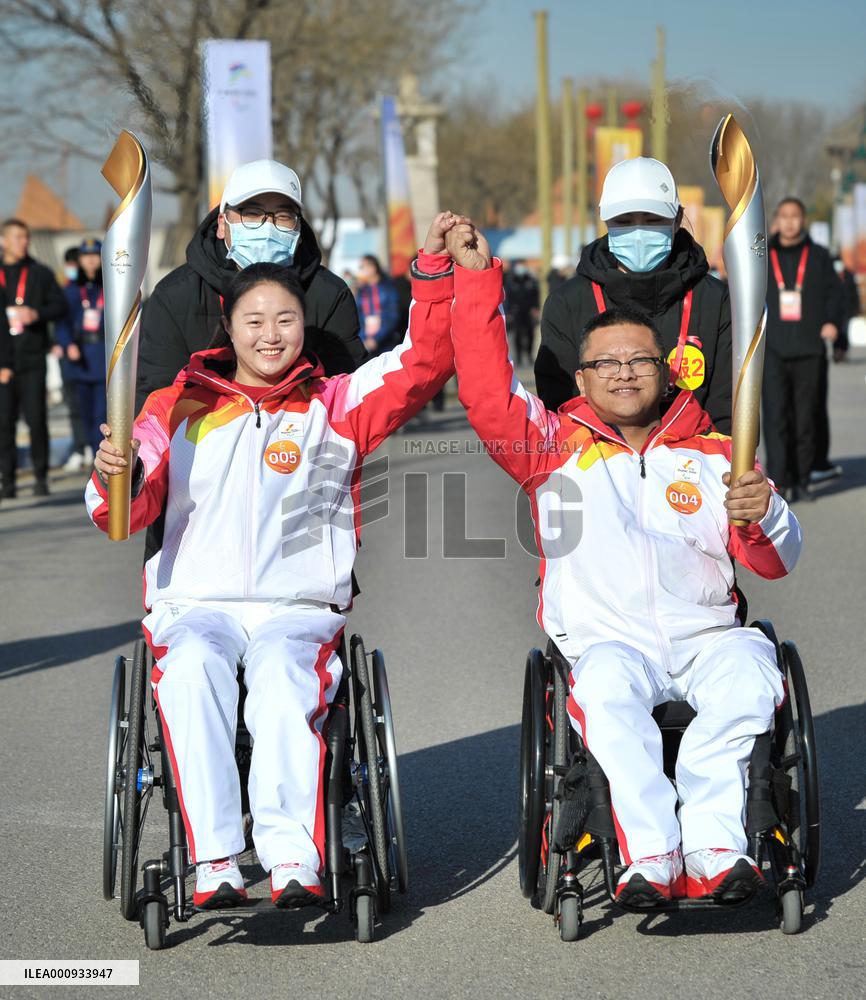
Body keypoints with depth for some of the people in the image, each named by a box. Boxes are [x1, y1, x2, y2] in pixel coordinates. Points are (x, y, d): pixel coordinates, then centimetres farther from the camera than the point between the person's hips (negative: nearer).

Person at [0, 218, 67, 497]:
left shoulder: (41, 273, 10)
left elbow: (59, 305, 8)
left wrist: (37, 314, -10)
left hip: (32, 358, 0)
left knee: (37, 418, -3)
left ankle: (41, 476, 6)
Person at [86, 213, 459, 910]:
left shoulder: (336, 406, 15)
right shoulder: (178, 408, 17)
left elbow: (424, 363, 3)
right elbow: (128, 512, 10)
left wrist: (435, 269, -8)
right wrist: (114, 475, -14)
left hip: (299, 609, 0)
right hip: (195, 605, 1)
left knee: (281, 676, -35)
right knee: (191, 672, -34)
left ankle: (295, 863, -43)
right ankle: (216, 866, -38)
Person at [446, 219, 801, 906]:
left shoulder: (715, 455, 16)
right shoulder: (555, 446, 15)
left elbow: (776, 562, 10)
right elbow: (489, 398, -3)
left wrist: (760, 515, -14)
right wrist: (476, 280, -7)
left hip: (706, 635, 1)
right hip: (604, 639, -1)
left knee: (749, 680, -32)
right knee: (607, 690, -36)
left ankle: (709, 844, -31)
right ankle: (651, 854, -37)